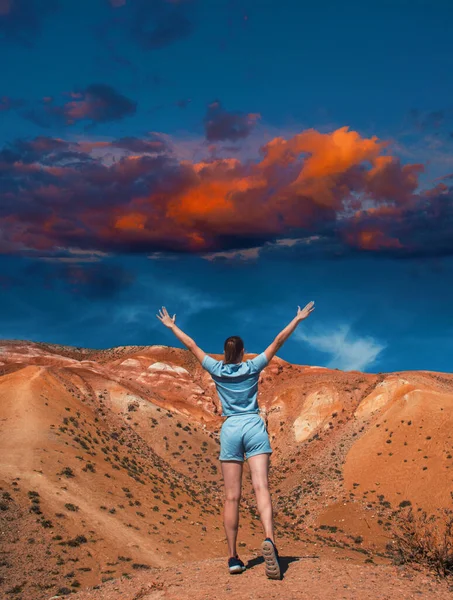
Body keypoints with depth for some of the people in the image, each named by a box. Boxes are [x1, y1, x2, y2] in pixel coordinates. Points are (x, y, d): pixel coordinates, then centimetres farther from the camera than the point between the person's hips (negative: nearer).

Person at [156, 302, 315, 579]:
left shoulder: (217, 369, 7)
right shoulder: (252, 367, 4)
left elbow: (192, 345, 16)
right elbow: (277, 342, 8)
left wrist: (171, 326, 28)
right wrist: (298, 319, 17)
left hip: (230, 429, 1)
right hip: (254, 427, -1)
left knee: (232, 496, 1)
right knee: (261, 486, -13)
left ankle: (233, 557, 2)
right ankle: (269, 539, -36)